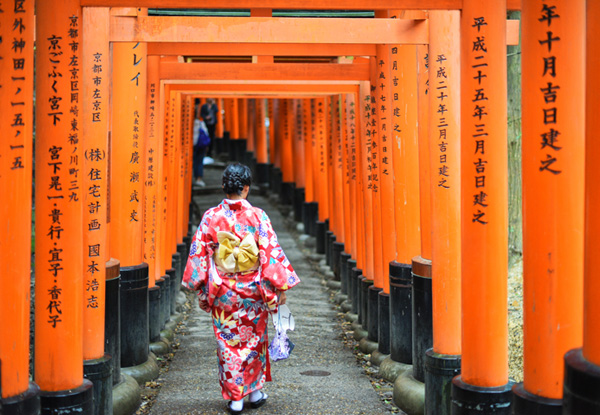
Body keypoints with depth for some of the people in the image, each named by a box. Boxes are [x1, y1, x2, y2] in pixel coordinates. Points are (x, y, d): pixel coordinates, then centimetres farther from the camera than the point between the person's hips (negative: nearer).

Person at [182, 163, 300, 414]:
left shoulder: (211, 217, -6)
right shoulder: (258, 216, -9)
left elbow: (199, 253, -2)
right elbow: (271, 252, -9)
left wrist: (200, 286, 8)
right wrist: (280, 286, -3)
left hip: (222, 291, 0)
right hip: (253, 289, 0)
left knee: (228, 341, 9)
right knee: (254, 338, 17)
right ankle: (255, 391, 25)